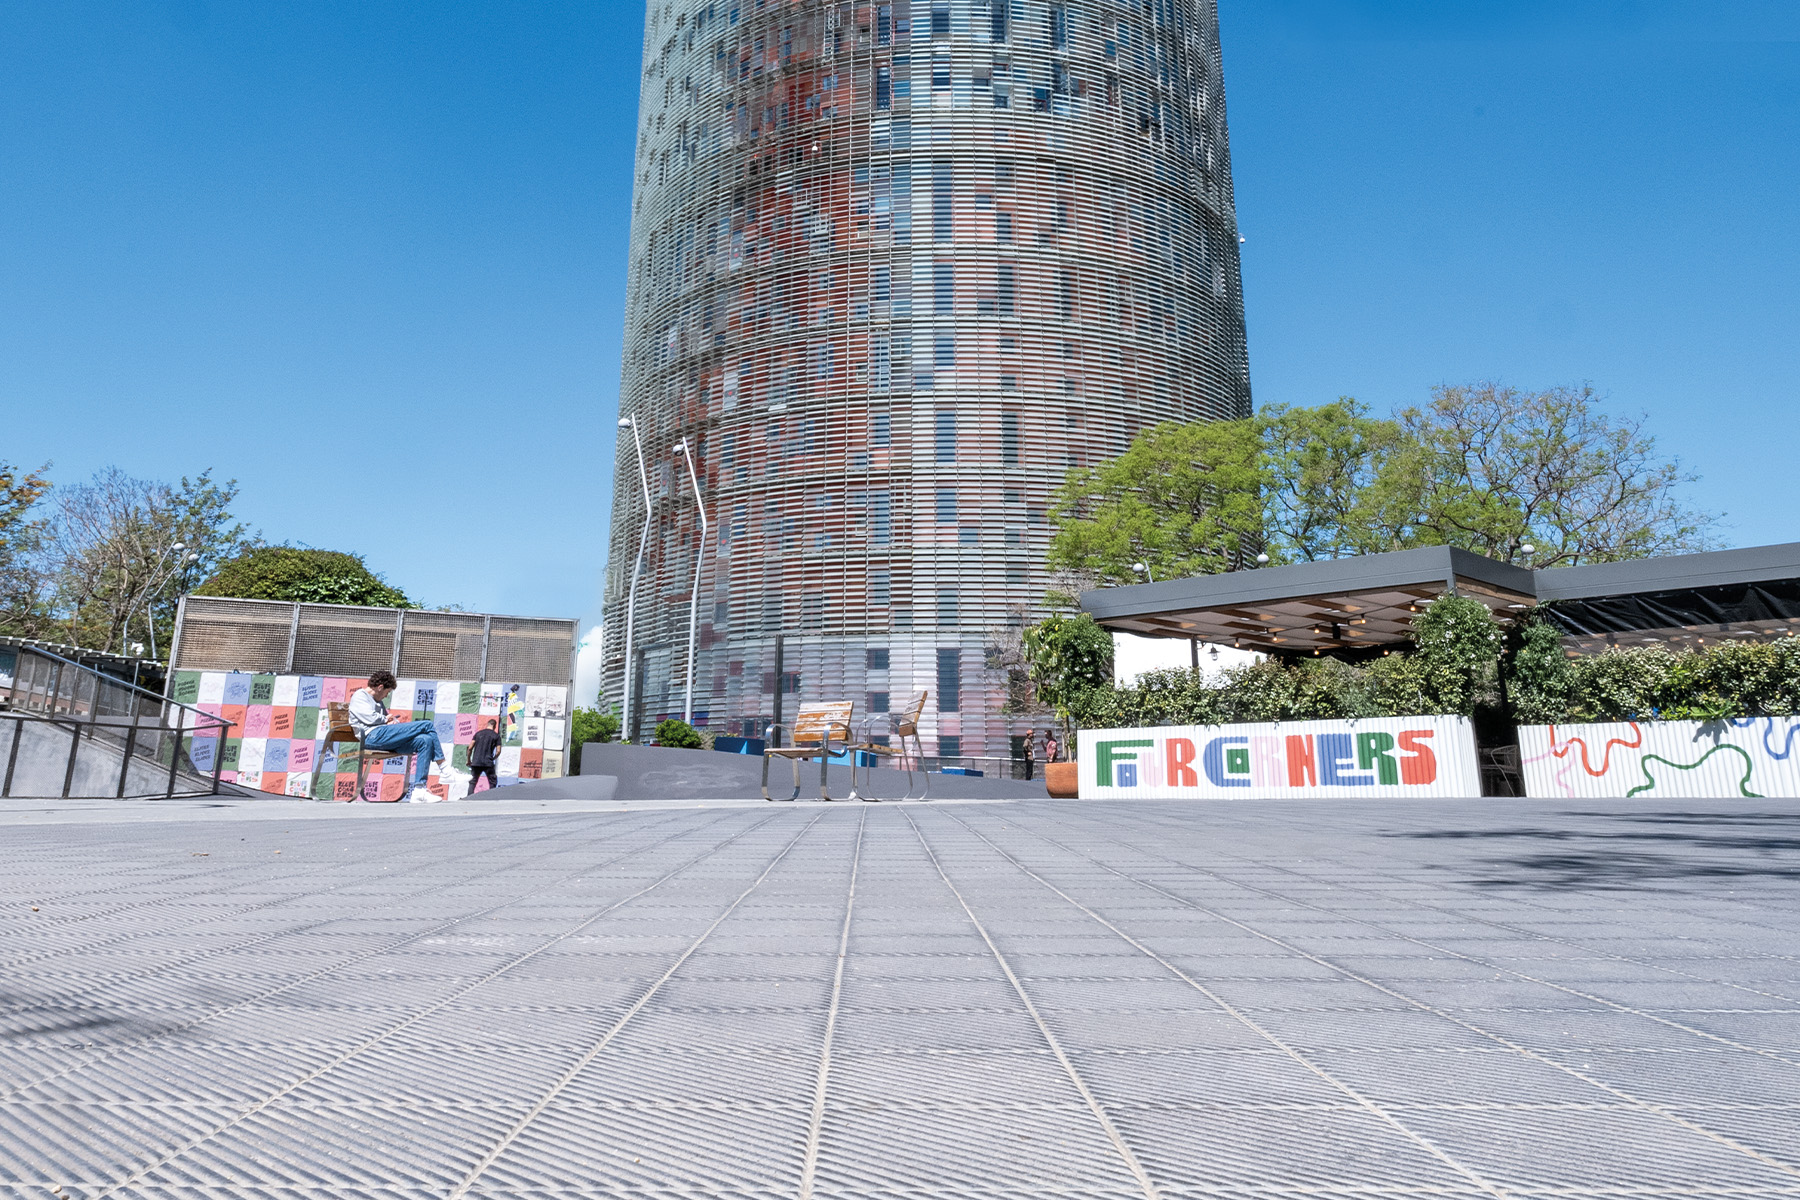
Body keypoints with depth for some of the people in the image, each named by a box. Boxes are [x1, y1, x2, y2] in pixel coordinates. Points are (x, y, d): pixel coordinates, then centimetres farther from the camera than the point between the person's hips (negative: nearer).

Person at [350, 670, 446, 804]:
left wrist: (393, 721, 7)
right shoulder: (359, 696, 9)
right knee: (427, 725, -16)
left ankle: (418, 791, -23)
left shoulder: (379, 702, 37)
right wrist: (386, 719, 10)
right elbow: (370, 718, -8)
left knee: (425, 741, -16)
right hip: (373, 735, -9)